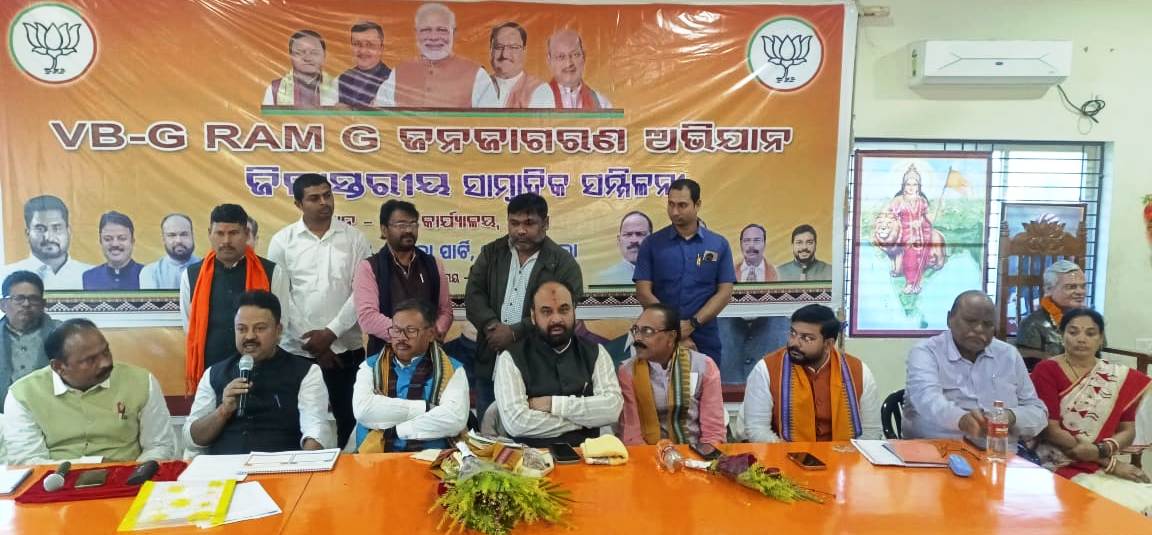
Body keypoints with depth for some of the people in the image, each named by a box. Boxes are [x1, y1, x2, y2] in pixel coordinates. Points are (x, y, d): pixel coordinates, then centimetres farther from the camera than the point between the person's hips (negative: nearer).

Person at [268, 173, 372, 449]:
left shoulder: (354, 238, 3)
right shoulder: (282, 241, 1)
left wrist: (331, 333, -11)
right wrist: (312, 343, -7)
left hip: (346, 347, 0)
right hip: (297, 350, 0)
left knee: (350, 418, 6)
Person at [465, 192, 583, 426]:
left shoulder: (564, 263, -4)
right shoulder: (491, 253, 9)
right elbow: (473, 295, 2)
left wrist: (515, 333, -18)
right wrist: (492, 325, -17)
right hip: (491, 363, 4)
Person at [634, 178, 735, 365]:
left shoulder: (719, 245, 4)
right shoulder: (652, 243, 3)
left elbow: (724, 292, 0)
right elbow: (643, 291, -2)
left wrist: (692, 324, -12)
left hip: (705, 341, 0)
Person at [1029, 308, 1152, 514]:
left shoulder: (1121, 377, 9)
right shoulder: (1046, 370, -3)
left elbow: (1128, 431, 8)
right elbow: (1050, 430, -9)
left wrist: (1101, 450, -15)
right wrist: (1111, 463, -11)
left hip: (1107, 467, 4)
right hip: (1061, 466, -4)